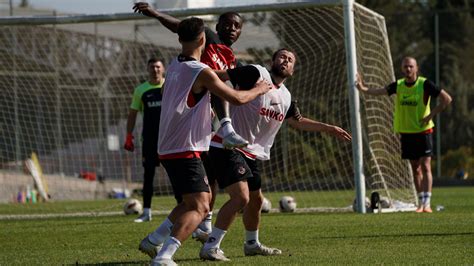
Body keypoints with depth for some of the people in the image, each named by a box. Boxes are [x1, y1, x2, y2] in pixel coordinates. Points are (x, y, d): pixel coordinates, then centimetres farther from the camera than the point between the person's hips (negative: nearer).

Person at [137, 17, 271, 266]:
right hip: (185, 150, -9)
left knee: (197, 200, 22)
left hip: (168, 148, 9)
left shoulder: (174, 66, 12)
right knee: (199, 207, -15)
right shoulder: (202, 72, -14)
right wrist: (259, 89, 8)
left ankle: (153, 241, 20)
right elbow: (237, 98, -10)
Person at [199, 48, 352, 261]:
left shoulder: (285, 97, 12)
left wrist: (328, 128, 29)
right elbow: (217, 76, -19)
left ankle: (252, 244, 40)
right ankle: (210, 247, -17)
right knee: (241, 196, -21)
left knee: (256, 200, 19)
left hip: (250, 154, 9)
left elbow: (298, 121, 29)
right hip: (227, 147, -9)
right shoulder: (256, 74, -13)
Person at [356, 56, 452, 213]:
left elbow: (447, 99, -9)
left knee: (425, 167, -12)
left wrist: (431, 115, -13)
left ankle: (427, 204, -14)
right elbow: (379, 91, -11)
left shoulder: (425, 84, -10)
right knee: (415, 169, 9)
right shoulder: (398, 85, 1)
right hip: (406, 132, 4)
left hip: (423, 131, -4)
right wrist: (363, 88, -28)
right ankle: (421, 203, 17)